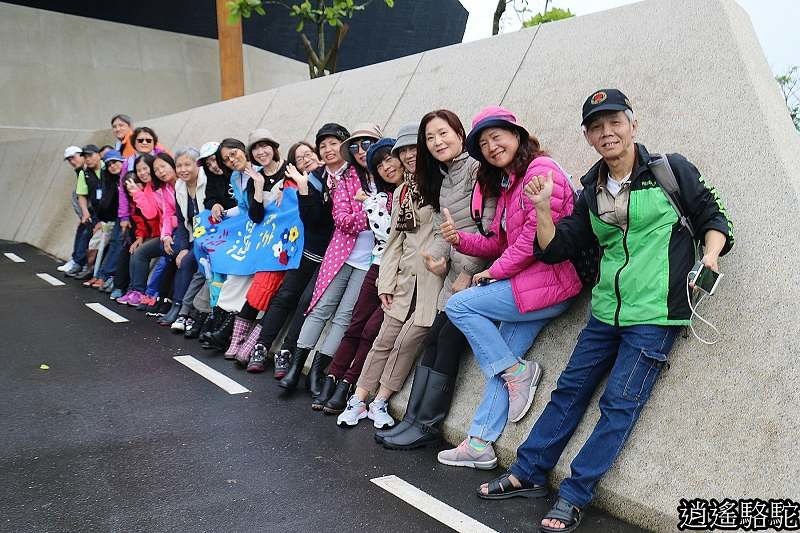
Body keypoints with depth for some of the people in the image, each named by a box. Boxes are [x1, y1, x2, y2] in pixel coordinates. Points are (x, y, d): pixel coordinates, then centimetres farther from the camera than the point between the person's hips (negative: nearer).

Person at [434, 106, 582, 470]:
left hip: (548, 281, -9)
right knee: (498, 361, 7)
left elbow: (537, 236, -19)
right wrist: (460, 240, 0)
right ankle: (480, 444, 14)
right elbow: (499, 242, 17)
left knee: (458, 305, -10)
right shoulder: (506, 184, 19)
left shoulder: (541, 169, -11)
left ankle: (518, 373, -1)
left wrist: (494, 272, -9)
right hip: (528, 285, 9)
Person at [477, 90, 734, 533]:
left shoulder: (670, 170, -3)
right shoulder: (592, 193, 10)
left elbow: (713, 218, 1)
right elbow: (554, 249, 8)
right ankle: (528, 473, 21)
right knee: (570, 390, 10)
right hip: (606, 311, 5)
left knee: (619, 403, -4)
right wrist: (542, 208, -7)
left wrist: (709, 257, -17)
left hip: (655, 313, -5)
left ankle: (574, 497, 5)